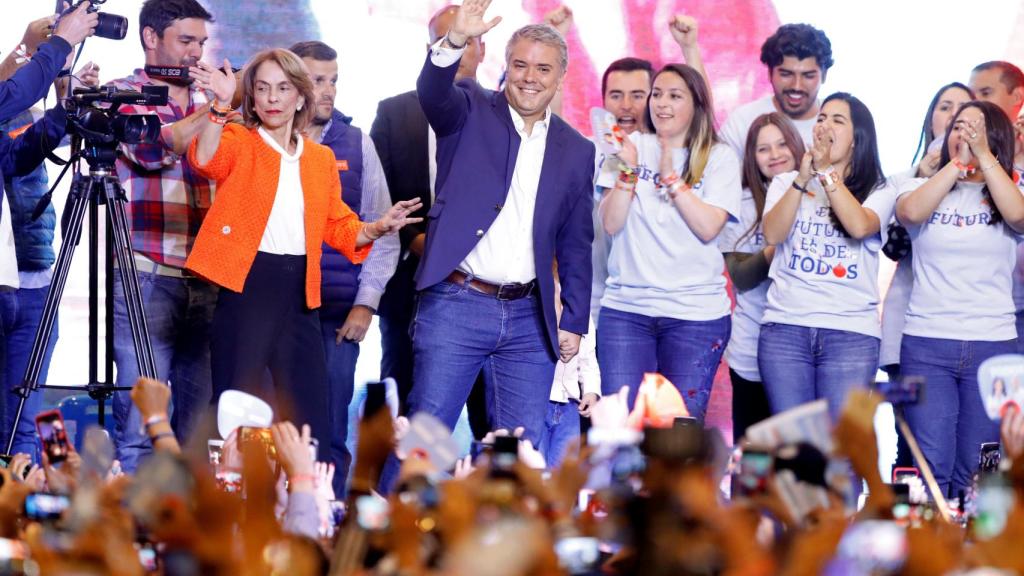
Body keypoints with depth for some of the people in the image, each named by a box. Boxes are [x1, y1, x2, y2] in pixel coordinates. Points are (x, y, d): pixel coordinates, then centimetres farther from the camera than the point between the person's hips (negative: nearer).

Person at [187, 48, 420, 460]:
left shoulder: (321, 159, 15)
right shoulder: (238, 142, 1)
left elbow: (338, 226, 17)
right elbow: (205, 159, -21)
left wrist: (378, 228, -2)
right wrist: (221, 105, -37)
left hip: (298, 293, 5)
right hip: (246, 287, -5)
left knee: (311, 420, 5)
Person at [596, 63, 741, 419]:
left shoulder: (719, 158, 3)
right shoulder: (631, 146, 7)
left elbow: (709, 228, -9)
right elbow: (611, 224, 1)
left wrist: (670, 176, -12)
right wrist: (628, 169, -11)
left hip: (696, 311, -1)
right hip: (626, 308, 1)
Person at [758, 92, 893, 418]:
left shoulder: (879, 192, 9)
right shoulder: (785, 183, 14)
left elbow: (859, 226, -13)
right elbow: (772, 234, -3)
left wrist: (826, 171, -11)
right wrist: (803, 179, -10)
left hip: (851, 332, -1)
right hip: (786, 328, 2)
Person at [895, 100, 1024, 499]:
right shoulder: (925, 188, 10)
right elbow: (910, 212, -13)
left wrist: (983, 154, -14)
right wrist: (958, 163, -13)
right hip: (926, 344, 0)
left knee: (975, 474, 1)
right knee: (931, 468, -6)